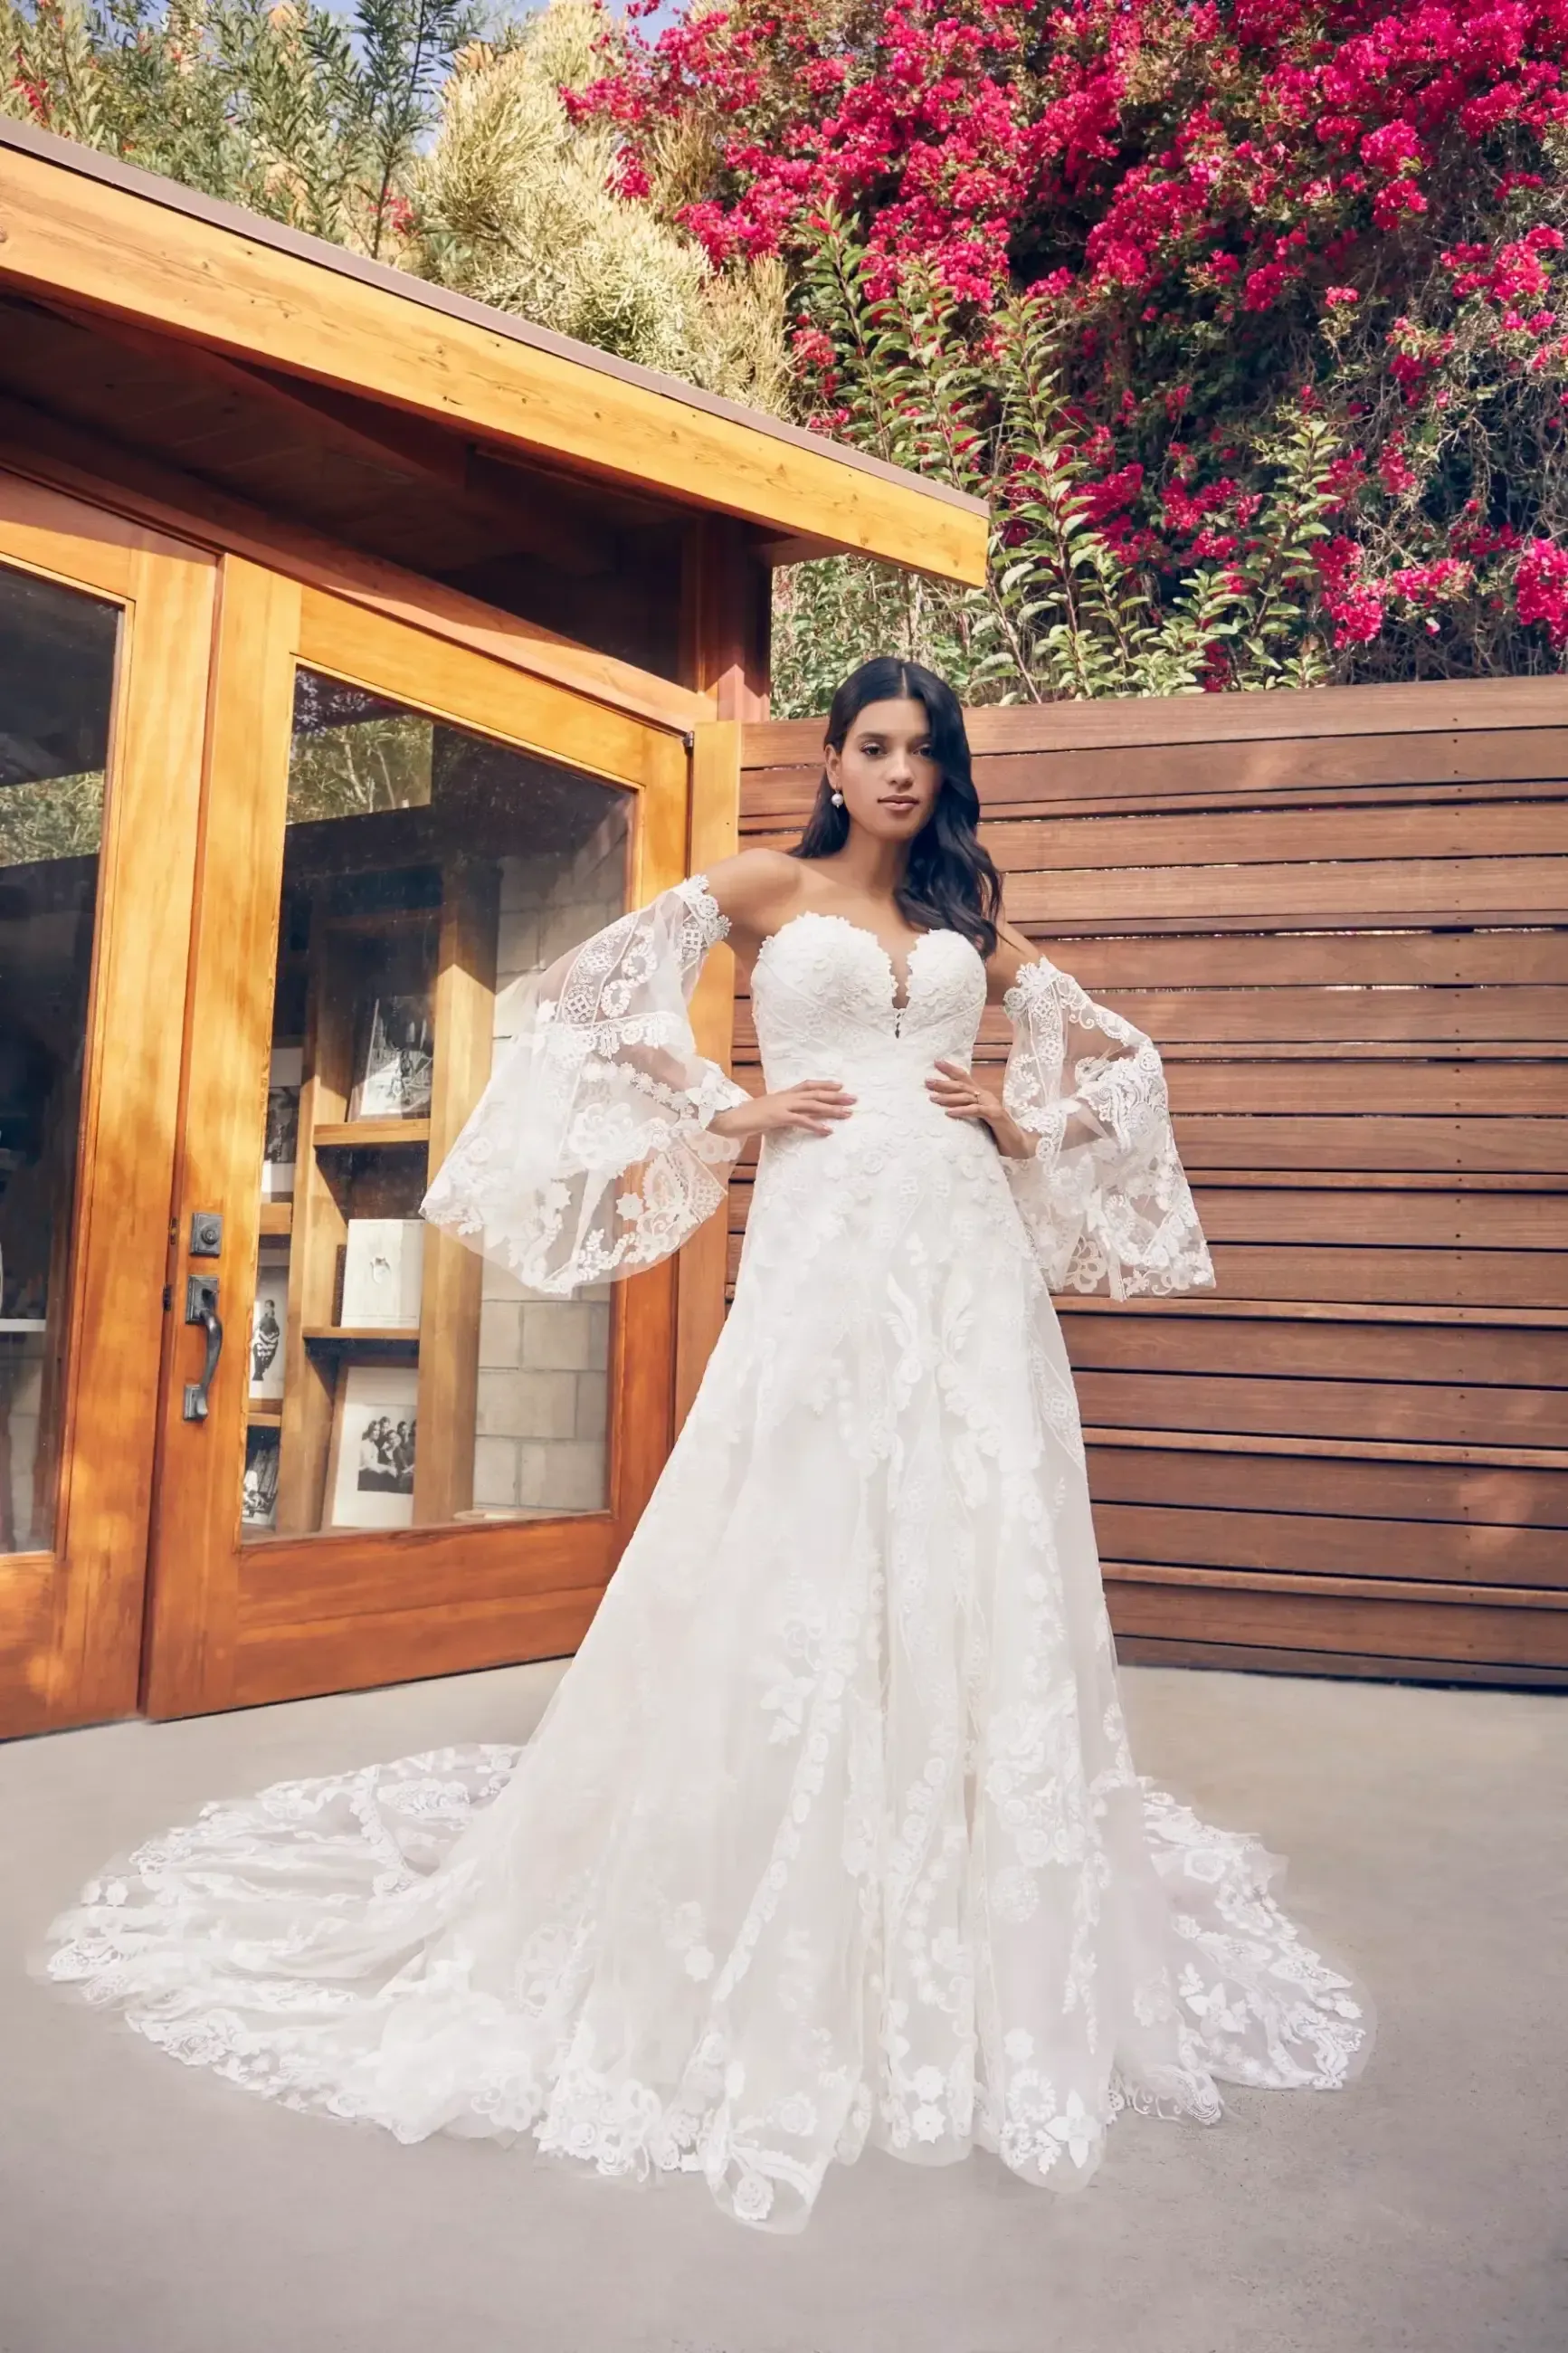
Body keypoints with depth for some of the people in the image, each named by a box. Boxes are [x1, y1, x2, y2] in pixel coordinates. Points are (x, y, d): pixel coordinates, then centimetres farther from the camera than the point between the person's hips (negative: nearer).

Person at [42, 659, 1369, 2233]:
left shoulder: (967, 916, 19)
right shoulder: (767, 888, 10)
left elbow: (1111, 1048, 26)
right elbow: (592, 995, 2)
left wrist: (1025, 1125, 8)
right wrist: (725, 1114, -3)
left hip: (972, 1261, 4)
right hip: (822, 1251, -3)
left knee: (976, 1573, 5)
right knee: (796, 1570, -2)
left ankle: (988, 1948, 21)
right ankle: (784, 1966, 14)